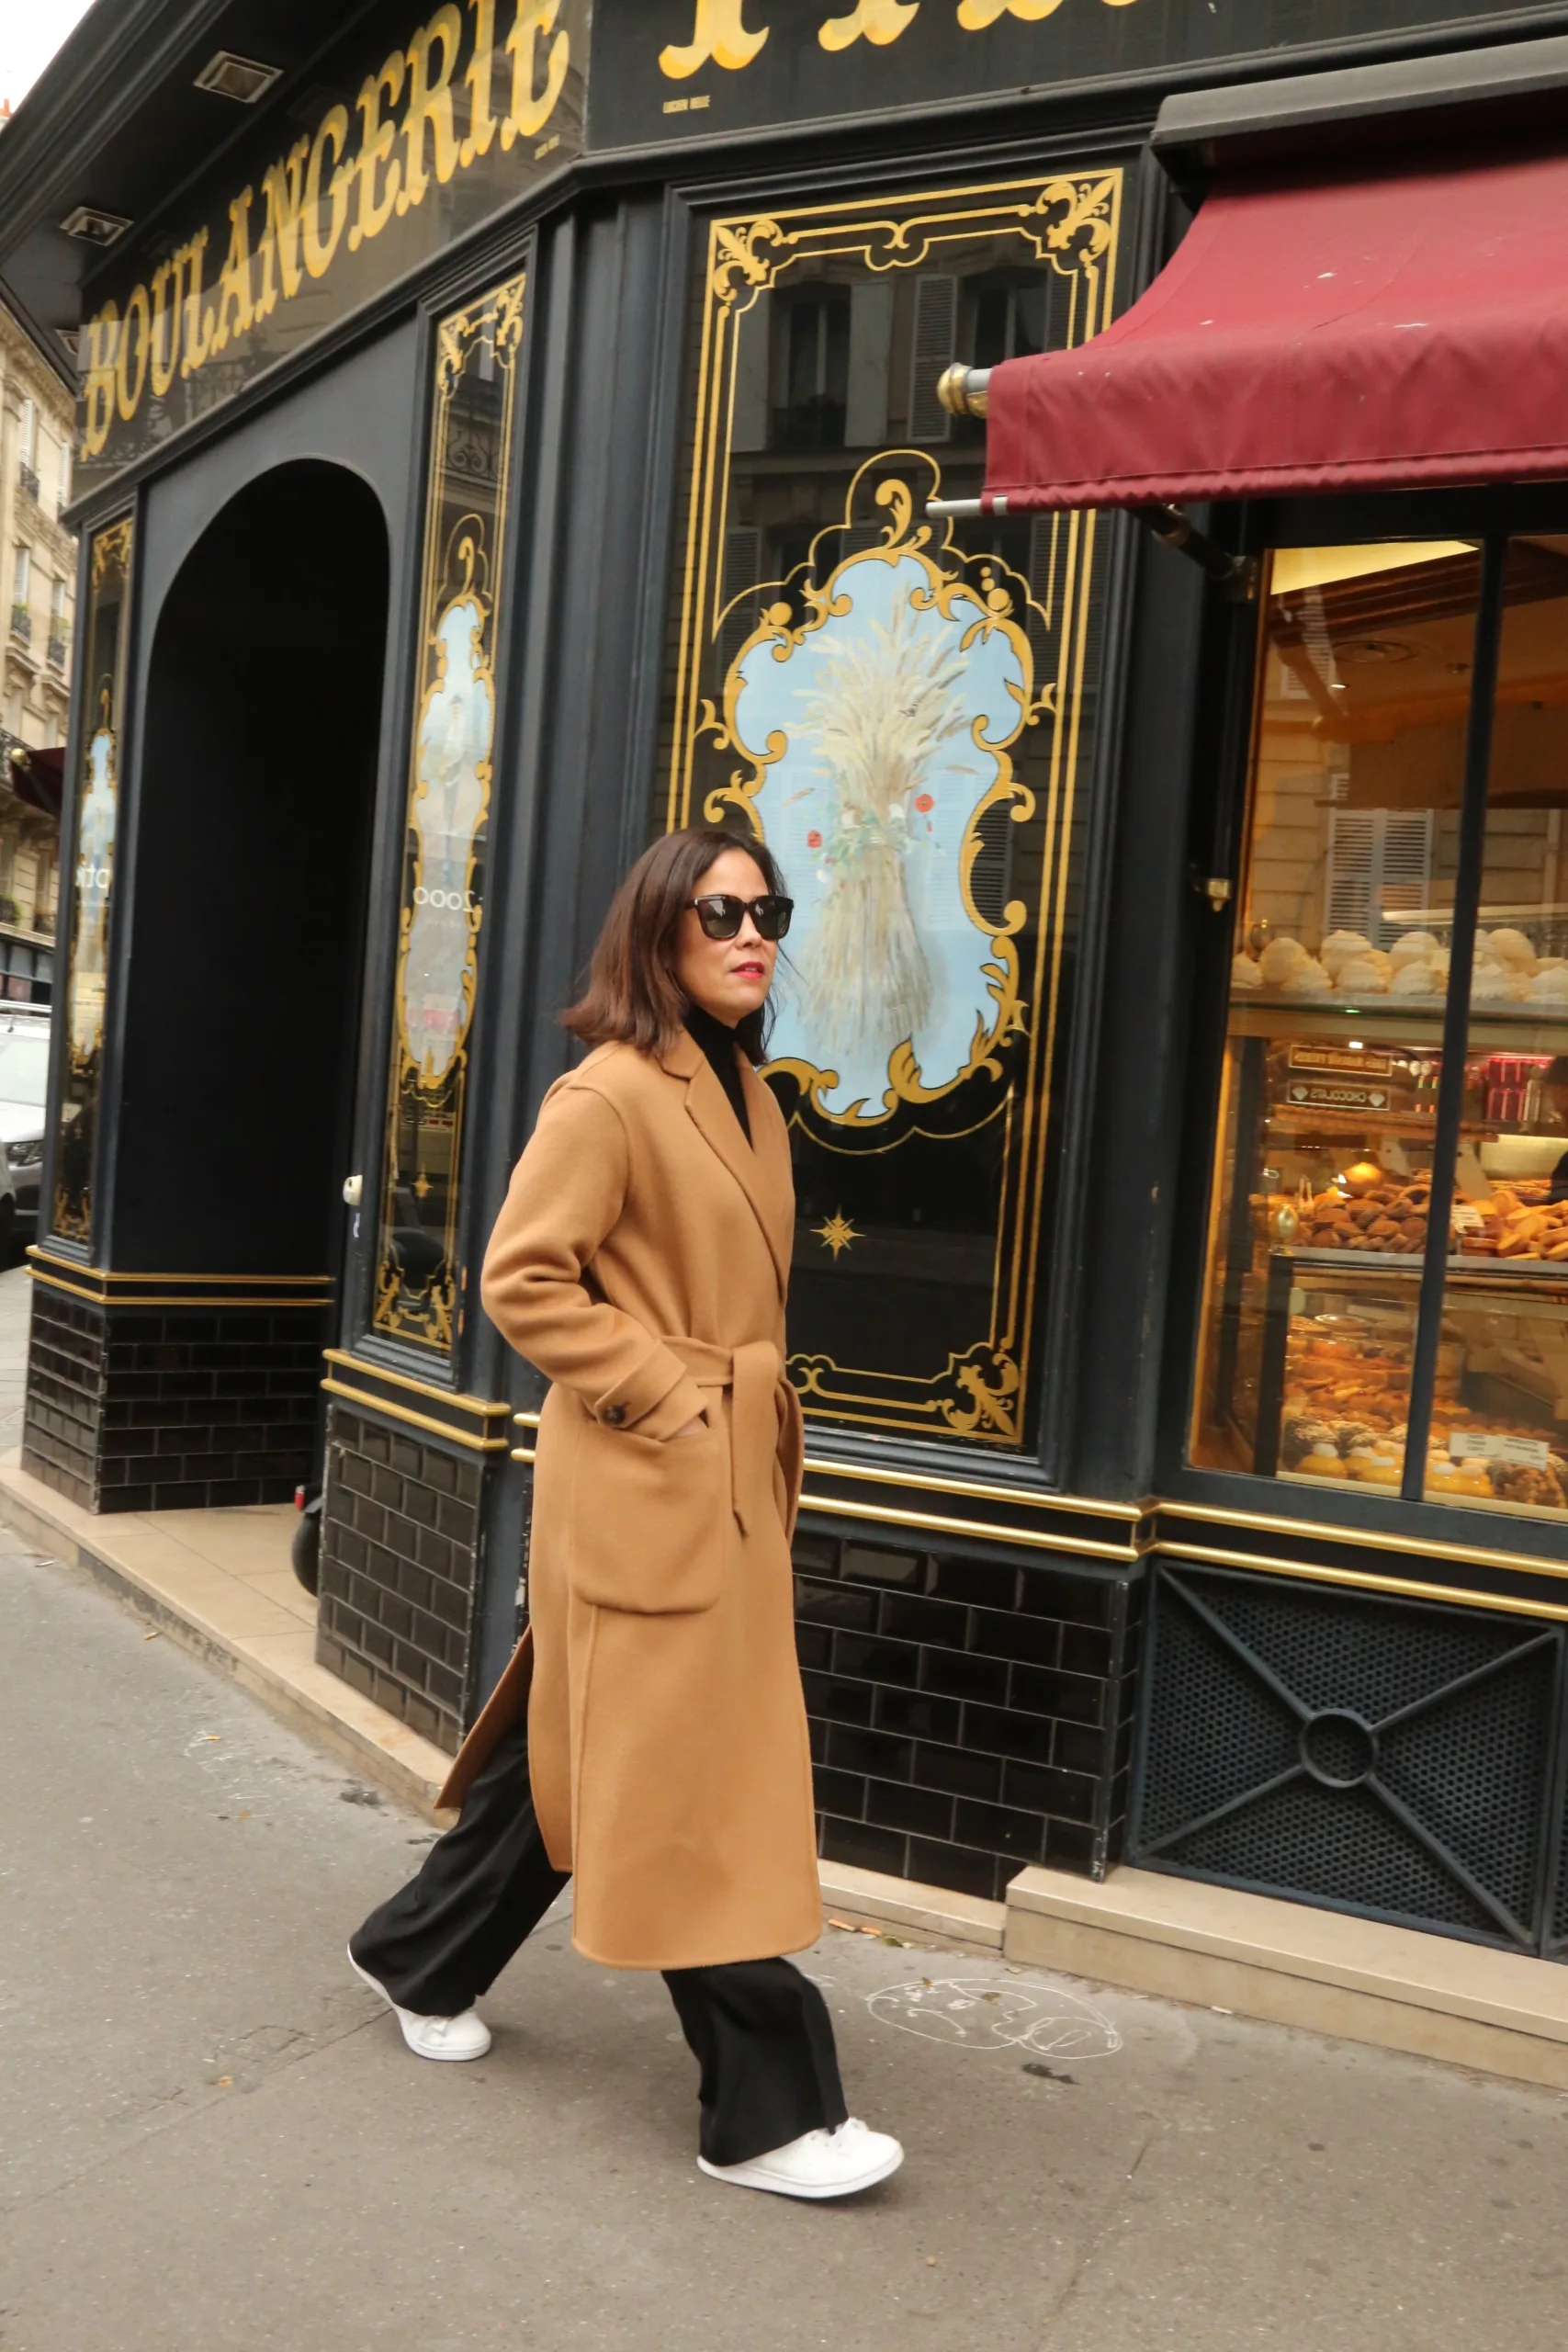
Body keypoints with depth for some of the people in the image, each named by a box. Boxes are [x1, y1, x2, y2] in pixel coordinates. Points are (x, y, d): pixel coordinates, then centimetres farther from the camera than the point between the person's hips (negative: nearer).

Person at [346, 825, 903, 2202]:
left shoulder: (746, 1094, 13)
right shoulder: (610, 1093, -15)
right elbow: (522, 1279, -17)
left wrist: (762, 1412, 15)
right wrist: (667, 1398, -16)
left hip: (732, 1482, 9)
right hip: (645, 1493, -9)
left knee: (582, 1751, 20)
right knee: (694, 1793, 0)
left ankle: (427, 1963, 40)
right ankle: (769, 2108, 14)